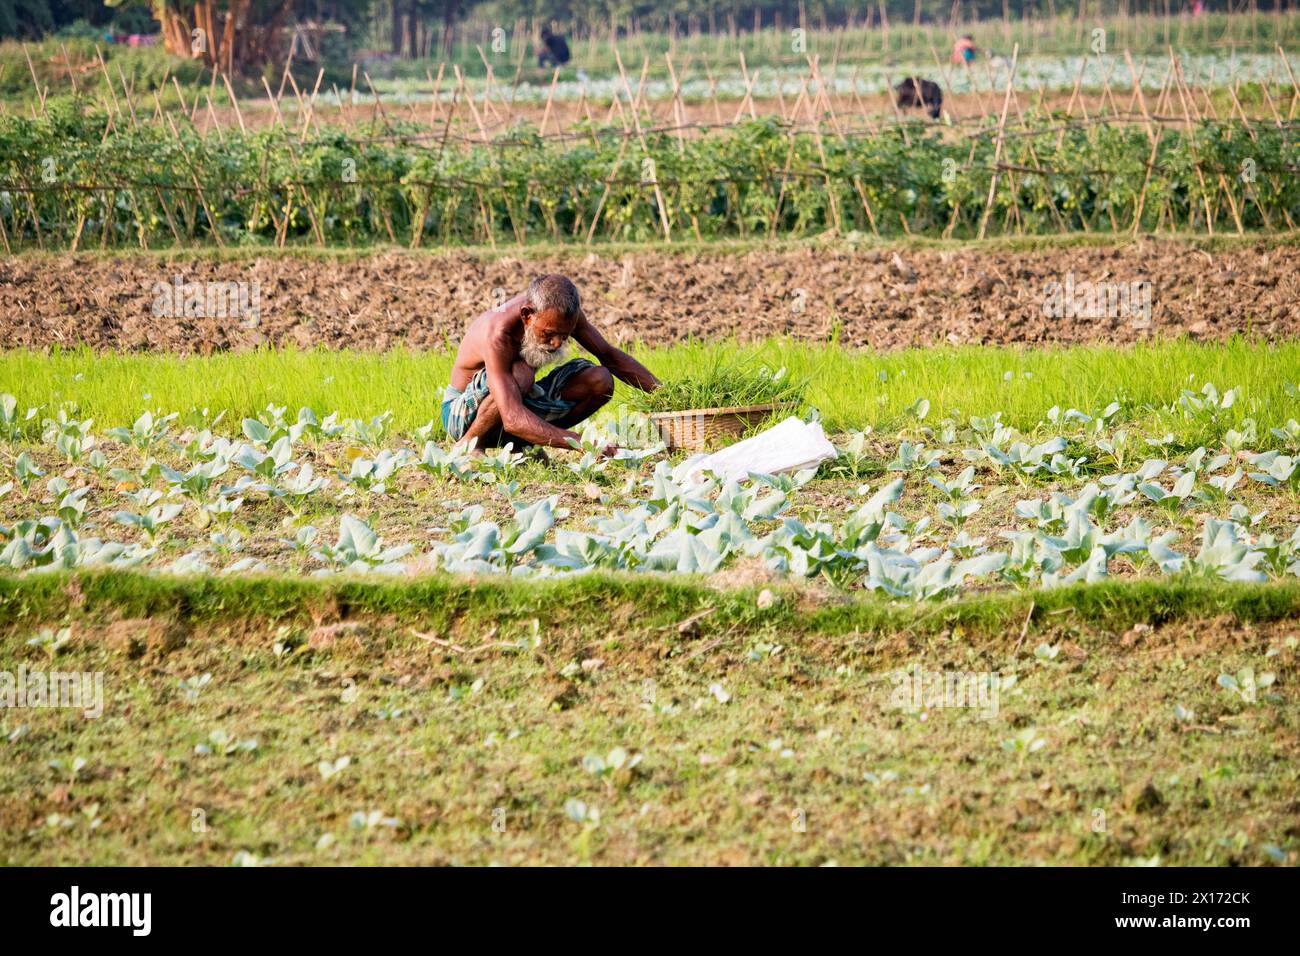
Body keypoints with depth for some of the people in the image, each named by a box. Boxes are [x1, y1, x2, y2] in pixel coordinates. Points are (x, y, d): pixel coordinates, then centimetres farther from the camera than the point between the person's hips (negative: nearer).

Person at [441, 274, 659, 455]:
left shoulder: (559, 310, -15)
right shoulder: (497, 334, -37)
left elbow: (609, 355, 0)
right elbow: (513, 420, -46)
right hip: (463, 417, -7)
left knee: (600, 381, -11)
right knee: (521, 373, -37)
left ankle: (519, 444, 1)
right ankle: (469, 445, -14)